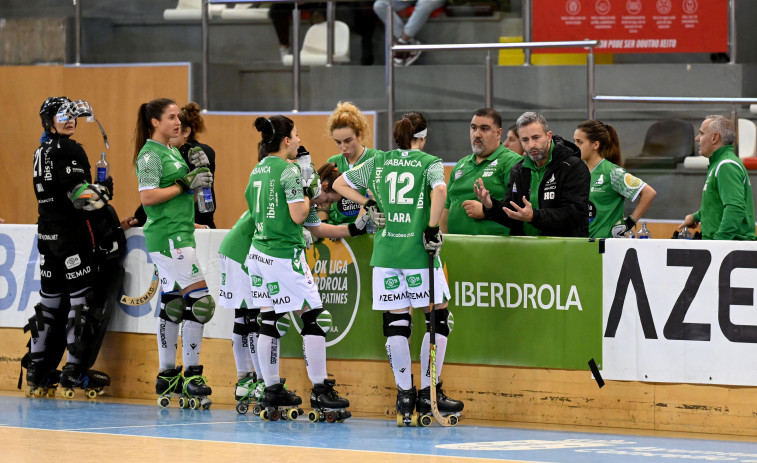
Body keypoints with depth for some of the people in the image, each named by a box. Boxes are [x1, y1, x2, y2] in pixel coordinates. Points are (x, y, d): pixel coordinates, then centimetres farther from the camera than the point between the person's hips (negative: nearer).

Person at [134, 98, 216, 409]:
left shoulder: (173, 152, 18)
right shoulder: (150, 154, -10)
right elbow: (147, 196, -19)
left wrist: (199, 175, 6)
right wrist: (186, 184, -17)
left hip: (180, 234, 10)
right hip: (167, 236, -10)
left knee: (172, 304, 10)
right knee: (199, 299, -13)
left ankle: (167, 378, 13)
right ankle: (191, 377, -10)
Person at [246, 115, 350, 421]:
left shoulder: (258, 170, 12)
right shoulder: (288, 170, -12)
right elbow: (298, 215, -17)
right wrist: (308, 191, -1)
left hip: (259, 254, 8)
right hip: (285, 255, -8)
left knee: (270, 321, 10)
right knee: (313, 317, -2)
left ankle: (272, 393, 12)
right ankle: (320, 391, -2)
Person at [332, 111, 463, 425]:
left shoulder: (379, 162, 12)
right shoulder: (430, 163, 1)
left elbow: (340, 183, 18)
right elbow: (439, 190, -20)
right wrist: (433, 228, -13)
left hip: (385, 250, 4)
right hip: (418, 250, -4)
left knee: (396, 322, 8)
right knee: (437, 317, 7)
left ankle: (405, 396, 9)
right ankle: (428, 393, 3)